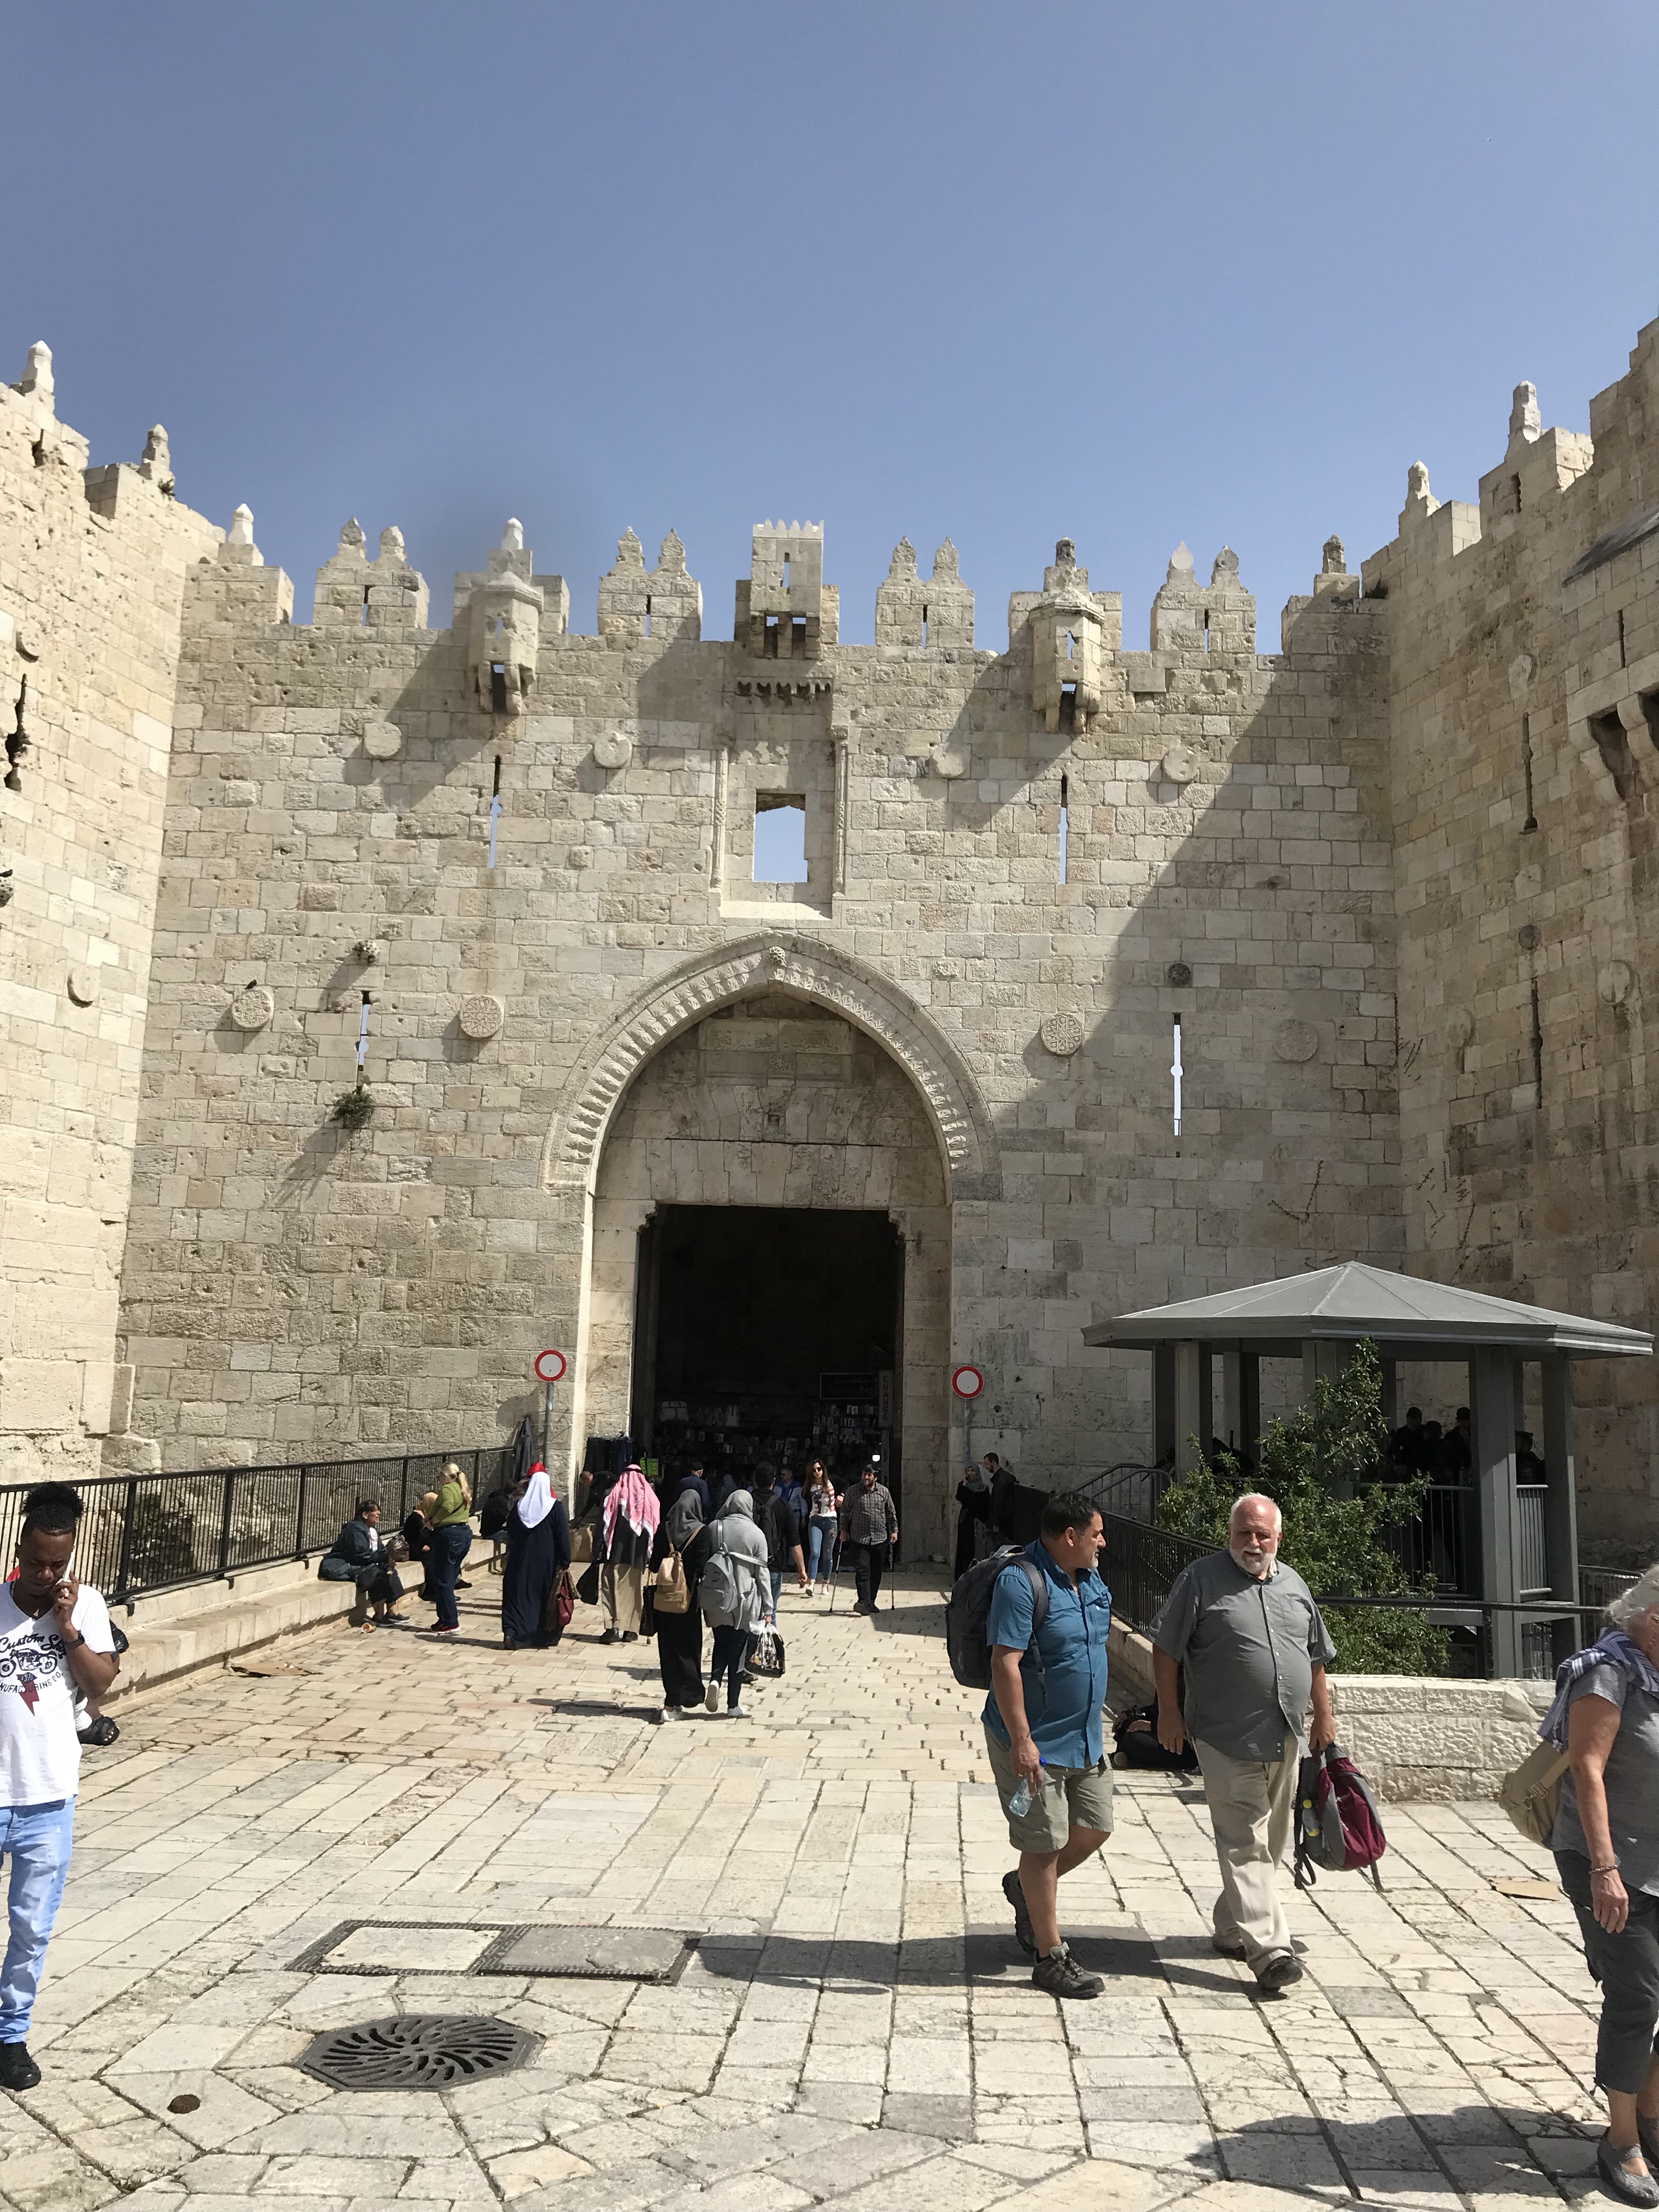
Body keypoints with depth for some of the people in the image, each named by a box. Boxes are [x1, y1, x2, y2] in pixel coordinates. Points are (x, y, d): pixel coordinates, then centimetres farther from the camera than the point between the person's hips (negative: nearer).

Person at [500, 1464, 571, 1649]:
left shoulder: (519, 1506, 2)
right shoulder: (556, 1508, -7)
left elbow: (510, 1534, 11)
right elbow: (563, 1537, -9)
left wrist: (509, 1559, 22)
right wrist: (565, 1562, -5)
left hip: (521, 1561, 2)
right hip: (547, 1563, -2)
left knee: (518, 1595, 3)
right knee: (546, 1598, 9)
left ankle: (511, 1633, -12)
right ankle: (546, 1636, 16)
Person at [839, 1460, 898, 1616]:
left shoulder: (884, 1492, 5)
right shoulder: (853, 1491, 0)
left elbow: (891, 1513, 12)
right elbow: (845, 1512, 6)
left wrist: (894, 1530, 8)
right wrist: (844, 1531, 2)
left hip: (880, 1539, 2)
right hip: (859, 1539, -2)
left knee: (876, 1572, 7)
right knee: (862, 1570, -13)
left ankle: (871, 1602, 18)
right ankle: (864, 1602, -17)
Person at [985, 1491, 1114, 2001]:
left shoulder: (1092, 1582, 8)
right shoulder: (1021, 1582, -20)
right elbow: (1005, 1663, -24)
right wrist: (1022, 1742, -26)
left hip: (1084, 1738, 8)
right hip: (1035, 1743, -8)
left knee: (1094, 1829, 13)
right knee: (1045, 1844, 1)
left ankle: (1025, 1888, 36)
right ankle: (1050, 1958, 15)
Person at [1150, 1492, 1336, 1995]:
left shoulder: (1294, 1585, 11)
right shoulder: (1201, 1580, -7)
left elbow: (1316, 1657, 20)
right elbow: (1165, 1650, -6)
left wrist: (1323, 1716, 18)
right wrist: (1169, 1713, -9)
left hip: (1285, 1739, 6)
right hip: (1227, 1740, -6)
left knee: (1269, 1843, 14)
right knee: (1245, 1843, -9)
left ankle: (1232, 1930, 29)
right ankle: (1269, 1949, -8)